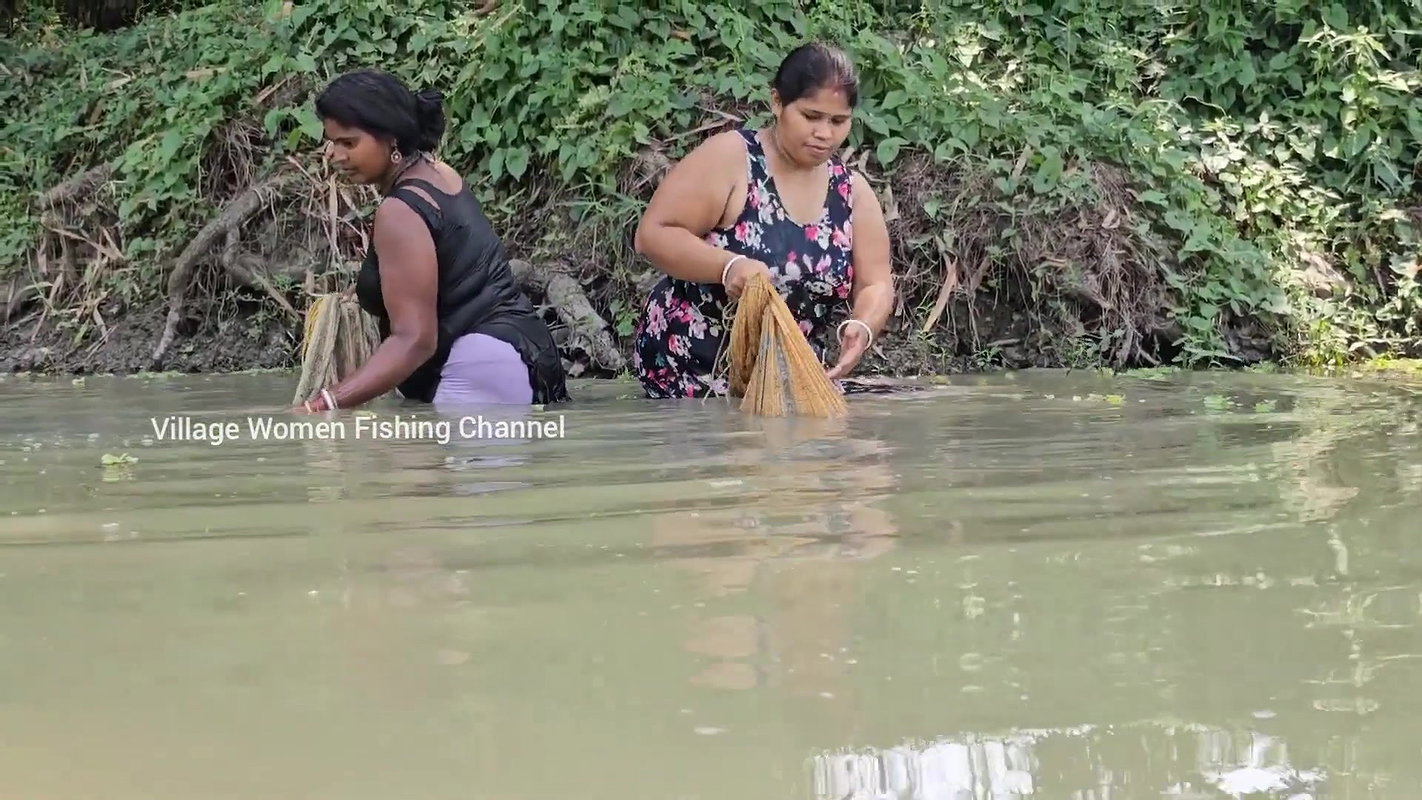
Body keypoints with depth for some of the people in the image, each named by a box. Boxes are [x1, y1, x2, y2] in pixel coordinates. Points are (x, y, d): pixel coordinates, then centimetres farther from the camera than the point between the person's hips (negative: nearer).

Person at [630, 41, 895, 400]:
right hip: (693, 363, -6)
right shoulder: (729, 158, -11)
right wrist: (728, 265, -32)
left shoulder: (852, 191, 5)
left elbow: (875, 284, 2)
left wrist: (862, 328, -22)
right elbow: (653, 234, -16)